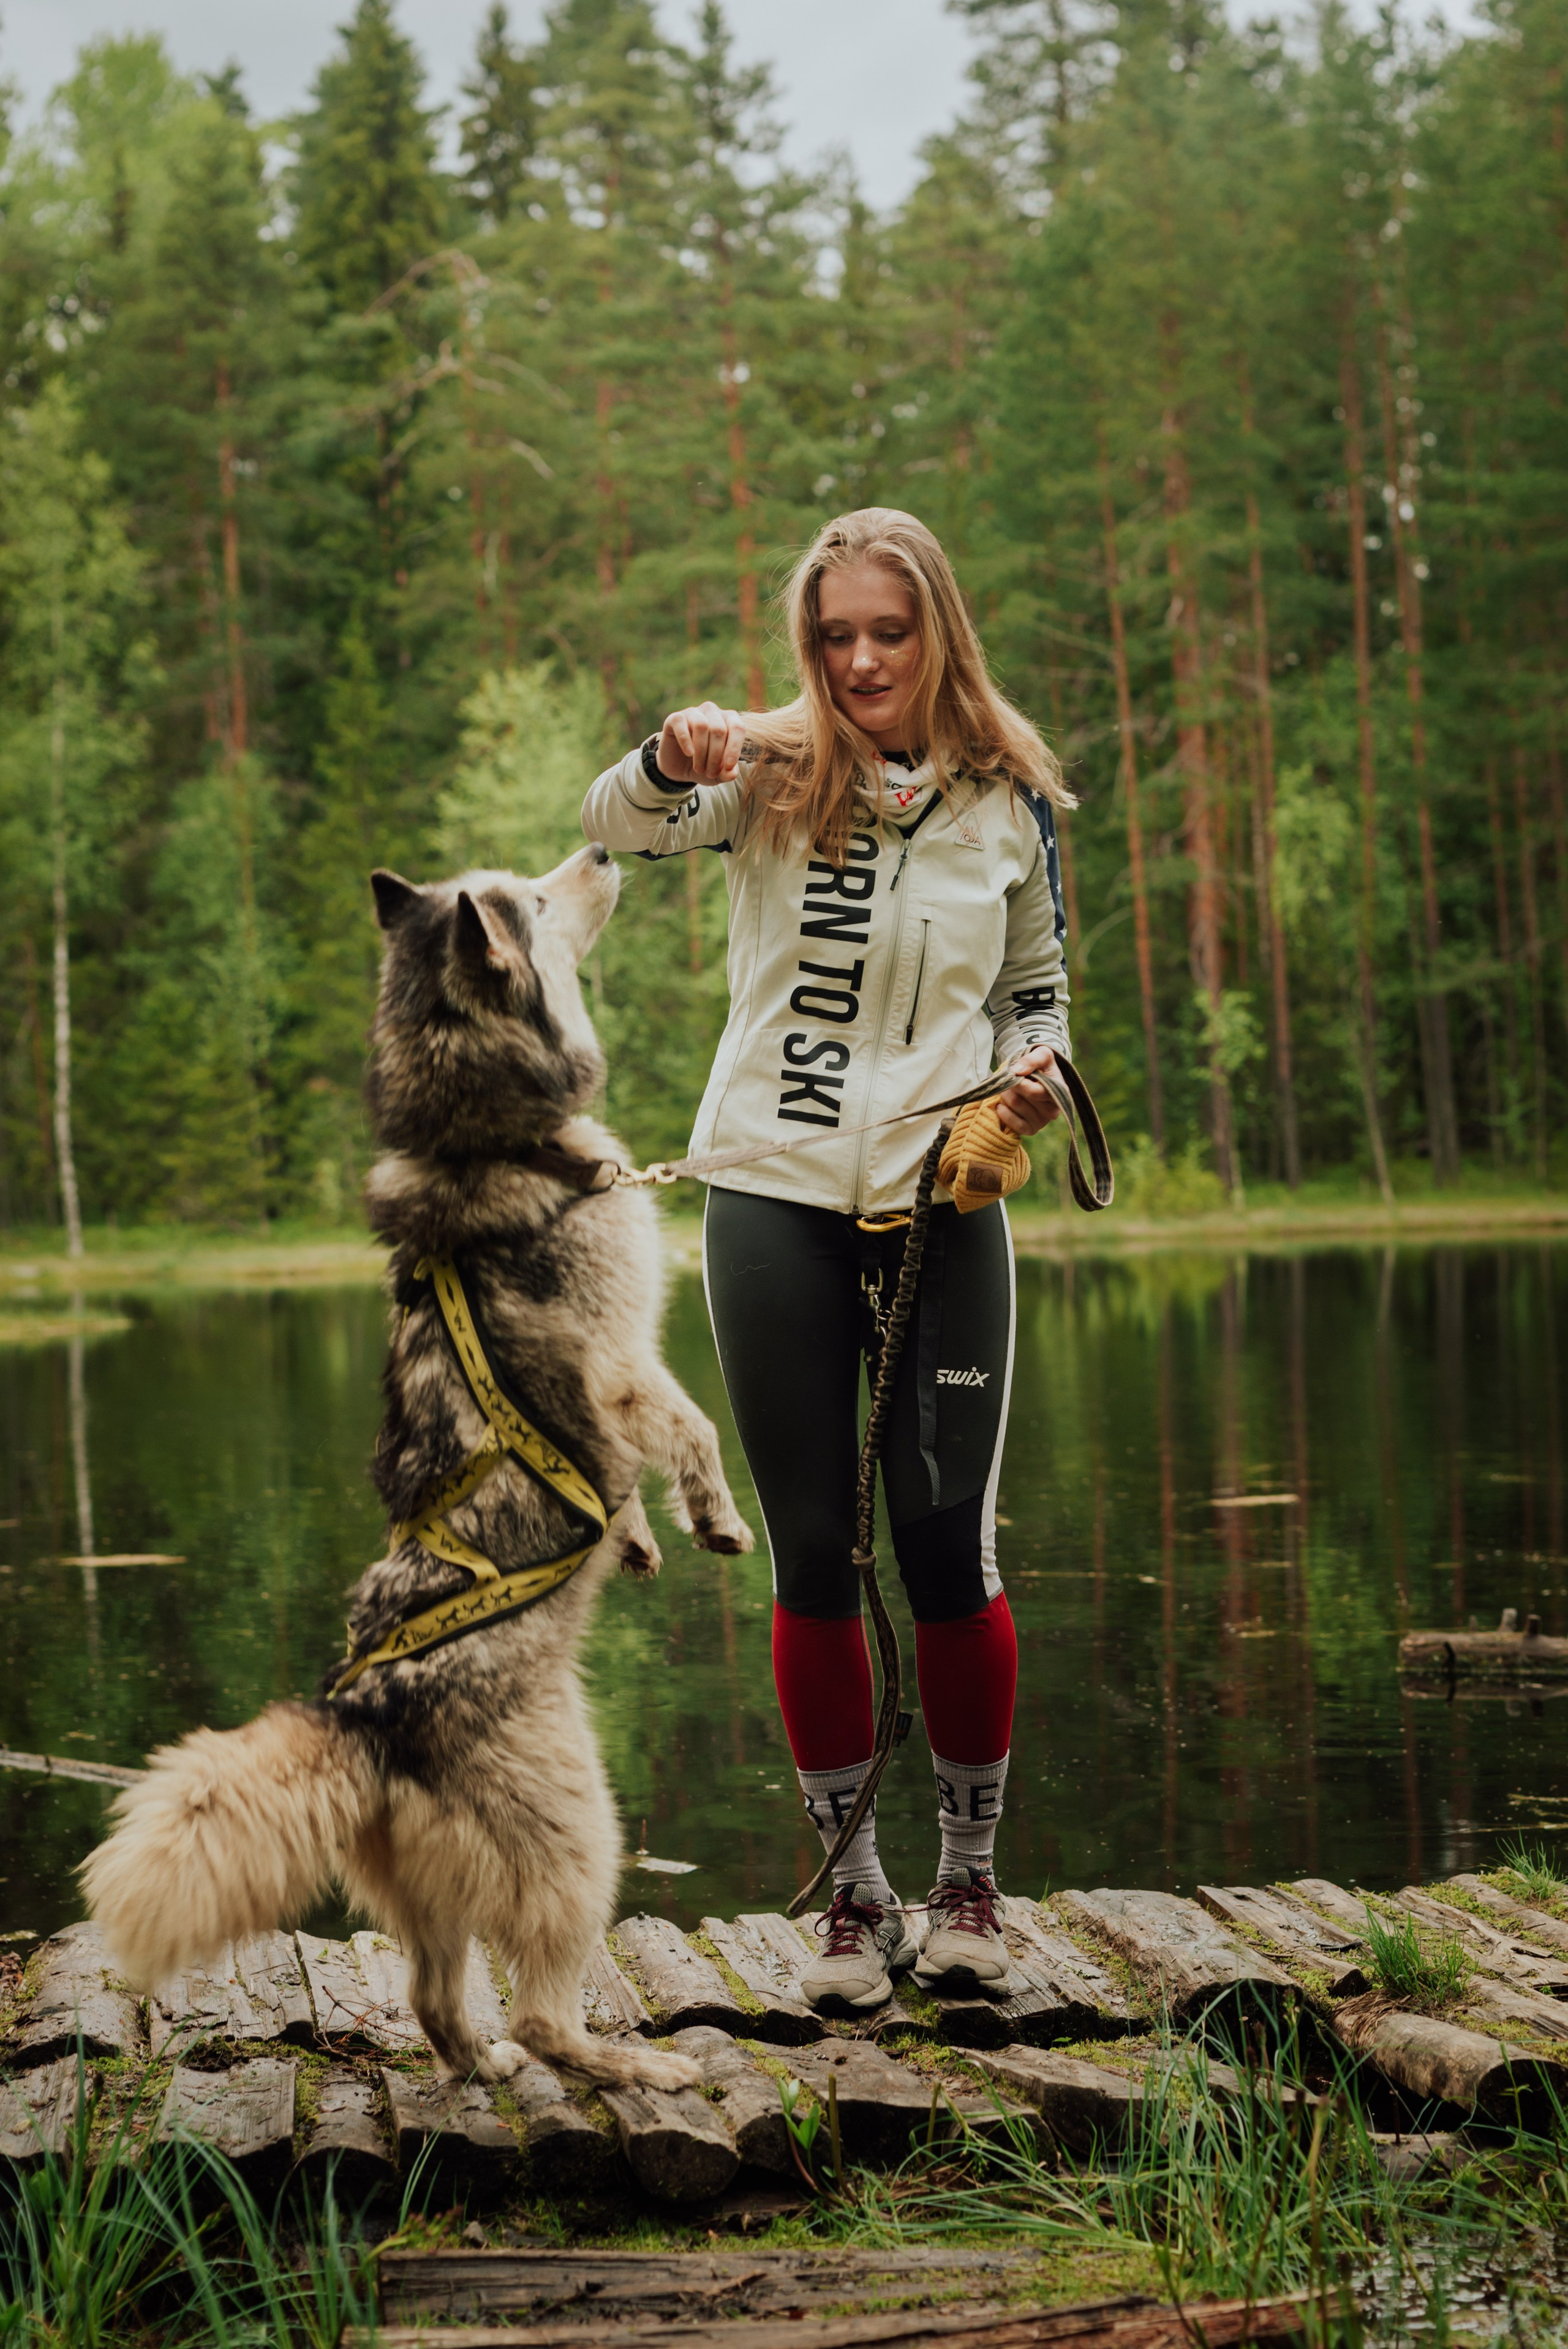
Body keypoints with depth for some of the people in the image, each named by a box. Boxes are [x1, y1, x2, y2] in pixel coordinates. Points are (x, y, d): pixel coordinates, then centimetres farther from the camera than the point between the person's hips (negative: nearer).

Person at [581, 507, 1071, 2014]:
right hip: (775, 1206, 0)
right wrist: (670, 761, -39)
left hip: (941, 1209, 0)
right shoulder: (771, 775, 1)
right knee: (813, 1555, 5)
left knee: (947, 1550, 0)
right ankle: (853, 1889, 18)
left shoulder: (1007, 800, 5)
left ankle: (969, 1879, 18)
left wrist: (1035, 1075, -6)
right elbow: (612, 826, -16)